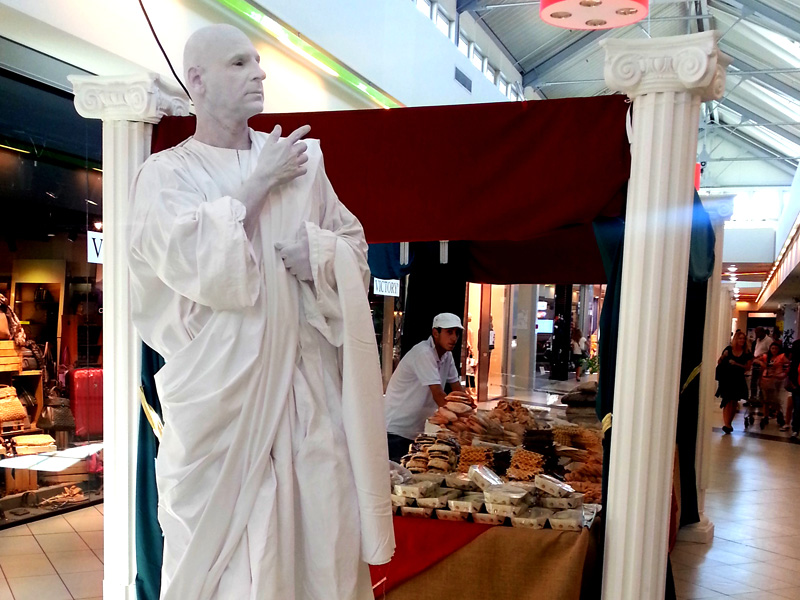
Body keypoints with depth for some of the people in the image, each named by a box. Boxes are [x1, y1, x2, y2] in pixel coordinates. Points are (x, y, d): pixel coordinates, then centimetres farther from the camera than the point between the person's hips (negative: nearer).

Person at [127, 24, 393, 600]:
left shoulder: (302, 158, 10)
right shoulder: (165, 173, 3)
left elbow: (355, 247, 11)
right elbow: (191, 258, -14)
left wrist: (319, 250, -11)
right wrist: (258, 182, -9)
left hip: (305, 381, 3)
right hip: (219, 387, -2)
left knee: (322, 519, 6)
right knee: (220, 526, 6)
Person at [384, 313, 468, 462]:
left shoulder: (447, 356, 7)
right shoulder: (423, 353, -20)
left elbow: (458, 390, 10)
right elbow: (439, 396, -24)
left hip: (415, 430, 9)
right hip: (396, 428, -9)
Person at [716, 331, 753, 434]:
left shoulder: (746, 354, 2)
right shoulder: (728, 349, 1)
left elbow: (747, 367, -5)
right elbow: (719, 363, 5)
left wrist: (736, 364, -16)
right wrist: (723, 356, -14)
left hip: (738, 380, 2)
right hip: (726, 379, -2)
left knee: (734, 402, 6)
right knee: (728, 401, -10)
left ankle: (729, 423, 18)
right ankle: (726, 423, -15)